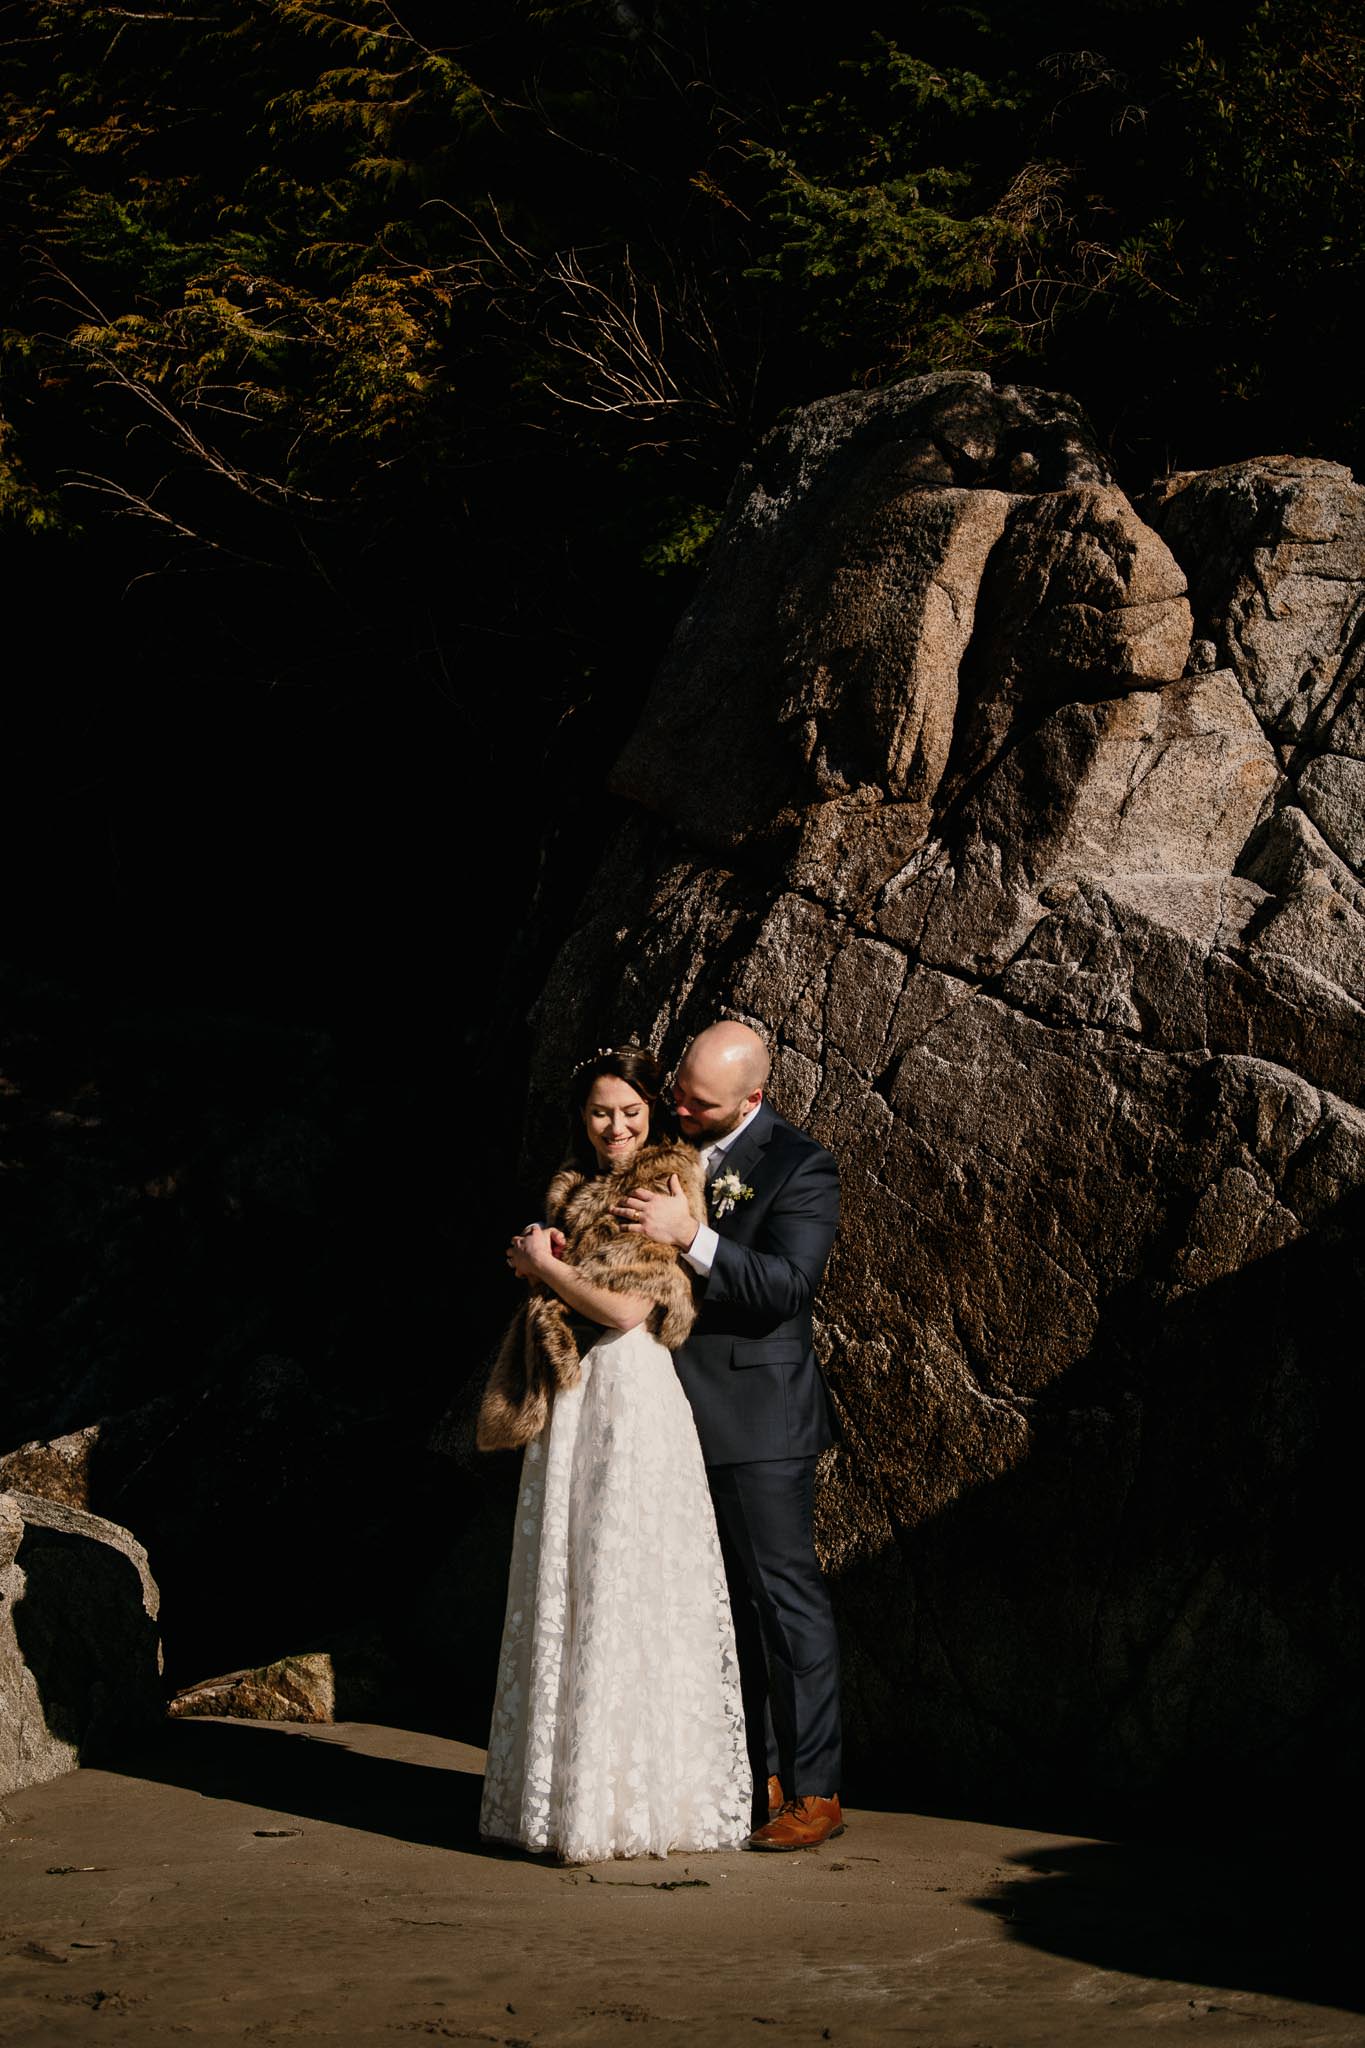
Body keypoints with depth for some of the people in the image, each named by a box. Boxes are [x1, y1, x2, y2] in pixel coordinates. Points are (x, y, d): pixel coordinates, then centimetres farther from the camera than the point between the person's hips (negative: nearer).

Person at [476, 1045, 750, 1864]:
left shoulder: (668, 1187, -5)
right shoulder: (572, 1190, 17)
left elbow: (630, 1308, -13)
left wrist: (547, 1267, -1)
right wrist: (537, 1264, 1)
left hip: (633, 1404, -7)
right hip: (569, 1406, 7)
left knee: (626, 1594, -5)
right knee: (563, 1594, 8)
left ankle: (637, 1794, 1)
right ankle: (567, 1790, 15)